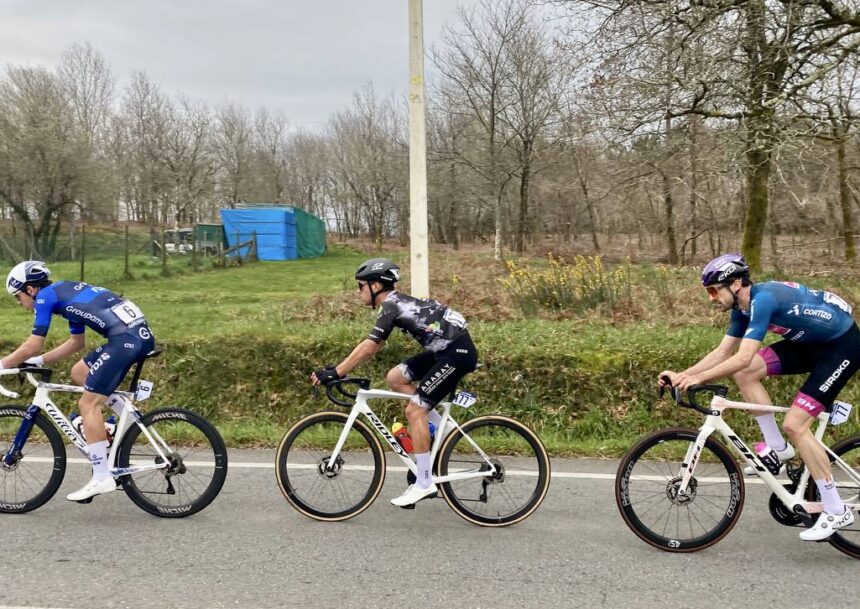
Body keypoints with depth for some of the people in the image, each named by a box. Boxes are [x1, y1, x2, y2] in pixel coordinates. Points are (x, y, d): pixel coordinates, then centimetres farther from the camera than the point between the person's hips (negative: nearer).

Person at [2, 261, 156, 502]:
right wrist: (37, 361, 33)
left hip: (126, 338, -9)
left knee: (88, 404, -3)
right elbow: (77, 342, 32)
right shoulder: (66, 293, 28)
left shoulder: (45, 297, 3)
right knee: (79, 373, 23)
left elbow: (33, 345, 1)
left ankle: (102, 478, -2)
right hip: (141, 333, 9)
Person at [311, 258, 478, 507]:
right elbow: (373, 346, 17)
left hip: (457, 352, -10)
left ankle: (424, 484, -3)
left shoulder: (391, 305, -13)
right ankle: (442, 428, 14)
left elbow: (369, 347, -19)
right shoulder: (396, 303, 15)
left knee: (414, 411, -9)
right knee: (395, 378, 10)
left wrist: (335, 373, -15)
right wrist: (339, 368, 13)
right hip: (444, 349, 10)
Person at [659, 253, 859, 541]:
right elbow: (722, 352, 4)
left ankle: (836, 511, -2)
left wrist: (698, 378, -31)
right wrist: (682, 375, -5)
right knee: (744, 373, -4)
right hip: (811, 343, 9)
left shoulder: (762, 299, -28)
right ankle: (778, 448, 9)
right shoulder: (743, 307, 0)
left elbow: (743, 357, -34)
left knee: (794, 424, -14)